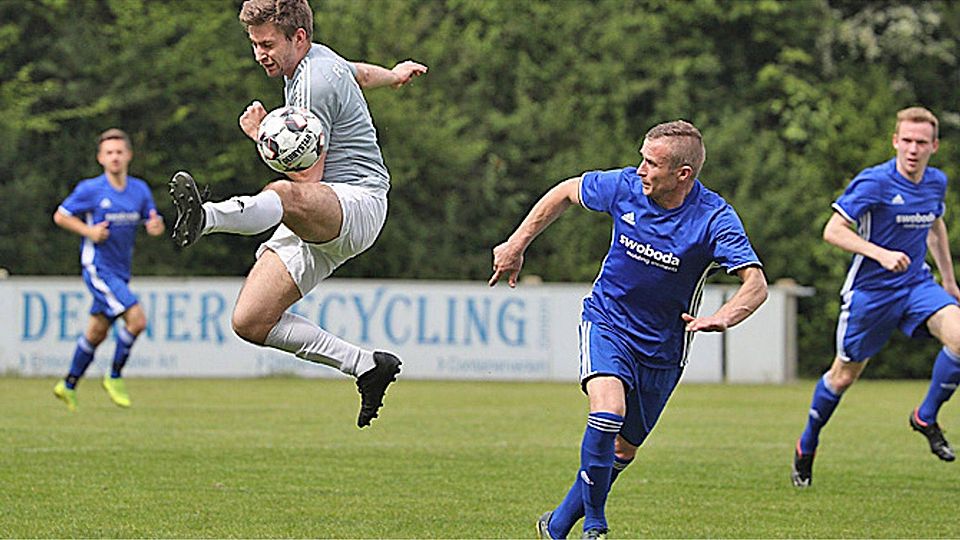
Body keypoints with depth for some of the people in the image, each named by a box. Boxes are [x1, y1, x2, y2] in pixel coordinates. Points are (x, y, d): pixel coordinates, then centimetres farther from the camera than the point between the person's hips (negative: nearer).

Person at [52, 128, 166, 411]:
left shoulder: (140, 189, 4)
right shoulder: (90, 189, -10)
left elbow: (153, 222, 11)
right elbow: (60, 216, -1)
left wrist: (156, 226, -14)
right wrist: (89, 231, -16)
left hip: (120, 271, 6)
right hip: (98, 268, -6)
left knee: (97, 332, 14)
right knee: (136, 319, -18)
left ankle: (69, 385, 28)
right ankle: (115, 377, -2)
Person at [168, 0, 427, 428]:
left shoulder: (315, 81, -13)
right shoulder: (313, 59, 17)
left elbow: (307, 180, -16)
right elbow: (361, 73, 42)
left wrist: (263, 136, -9)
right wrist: (394, 74, 60)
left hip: (358, 203, -10)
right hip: (317, 227, 10)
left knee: (285, 196, -46)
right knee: (250, 321, -4)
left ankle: (205, 217, -77)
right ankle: (367, 366, 4)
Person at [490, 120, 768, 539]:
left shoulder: (714, 219, -22)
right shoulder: (626, 186, -14)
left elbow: (756, 284, -30)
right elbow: (566, 192, 5)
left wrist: (722, 318, -50)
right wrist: (516, 246, 6)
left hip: (662, 345, 1)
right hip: (607, 321, -1)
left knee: (624, 449, 11)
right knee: (608, 413, -27)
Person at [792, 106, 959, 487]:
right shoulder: (874, 182, -18)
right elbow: (833, 231, -20)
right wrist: (881, 254, -30)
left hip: (917, 284, 4)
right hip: (870, 291, -4)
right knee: (844, 376, 7)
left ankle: (926, 417, -3)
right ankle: (806, 447, 30)